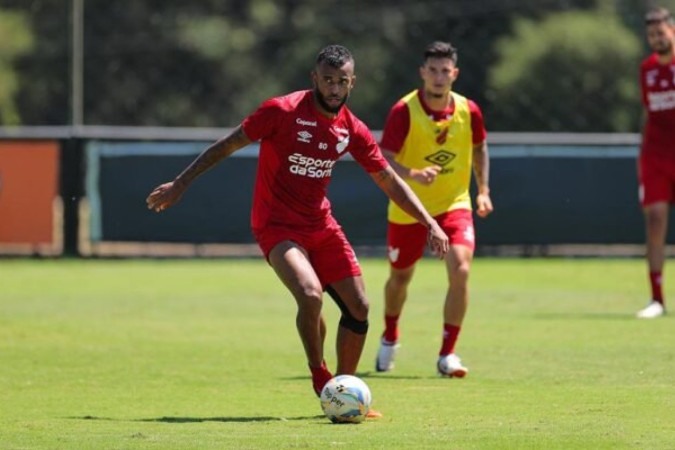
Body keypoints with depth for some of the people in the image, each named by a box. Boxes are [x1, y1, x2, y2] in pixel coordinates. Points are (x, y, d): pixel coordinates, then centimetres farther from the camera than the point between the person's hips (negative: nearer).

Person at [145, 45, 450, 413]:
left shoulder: (352, 130, 0)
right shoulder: (283, 111, -15)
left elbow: (389, 180, 10)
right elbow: (228, 145, -8)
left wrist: (429, 223, 4)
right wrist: (180, 184, -9)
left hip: (321, 225, 6)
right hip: (277, 226, -6)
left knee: (358, 307, 1)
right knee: (310, 294, -28)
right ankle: (319, 375, -5)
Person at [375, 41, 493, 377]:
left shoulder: (468, 111, -7)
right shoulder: (404, 111, -17)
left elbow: (479, 148, 14)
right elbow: (383, 160, -23)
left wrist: (483, 190, 8)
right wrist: (412, 175, -41)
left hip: (454, 204, 1)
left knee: (460, 270, -20)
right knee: (400, 276, 15)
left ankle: (447, 354, -11)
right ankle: (389, 339, 45)